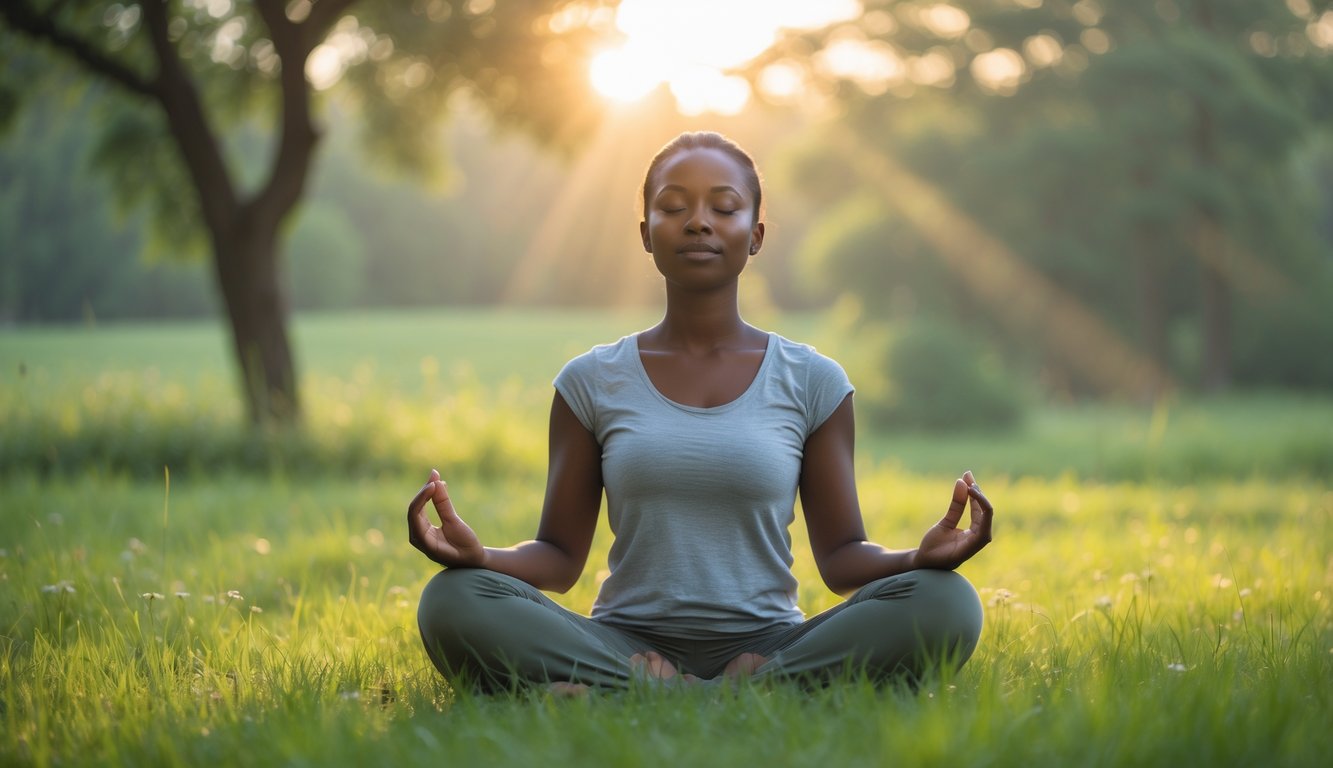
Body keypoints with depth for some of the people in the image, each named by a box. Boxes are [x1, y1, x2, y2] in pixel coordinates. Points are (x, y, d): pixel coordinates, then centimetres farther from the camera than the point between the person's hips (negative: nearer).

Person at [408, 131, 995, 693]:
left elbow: (840, 557, 6)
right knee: (452, 602, -28)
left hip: (768, 646, 1)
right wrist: (478, 554, -15)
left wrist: (921, 557, -16)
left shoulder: (812, 382, 7)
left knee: (945, 603, -28)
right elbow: (560, 557, 7)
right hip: (624, 645, 0)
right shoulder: (591, 382, 8)